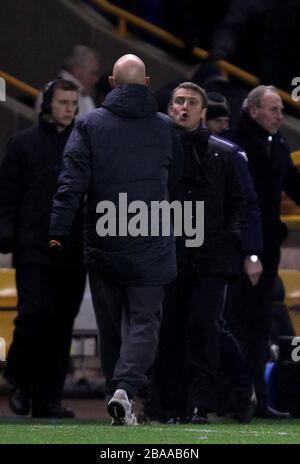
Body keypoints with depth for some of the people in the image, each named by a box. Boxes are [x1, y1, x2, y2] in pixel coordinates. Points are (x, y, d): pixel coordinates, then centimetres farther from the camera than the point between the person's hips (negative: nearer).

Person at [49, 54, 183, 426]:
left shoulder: (90, 125, -5)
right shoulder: (164, 127, 0)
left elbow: (71, 184, -10)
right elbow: (175, 176, 15)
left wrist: (58, 233, -9)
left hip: (102, 245, 0)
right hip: (151, 247, 0)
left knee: (110, 325, 13)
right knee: (144, 321, 1)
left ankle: (115, 393, 17)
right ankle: (126, 387, -19)